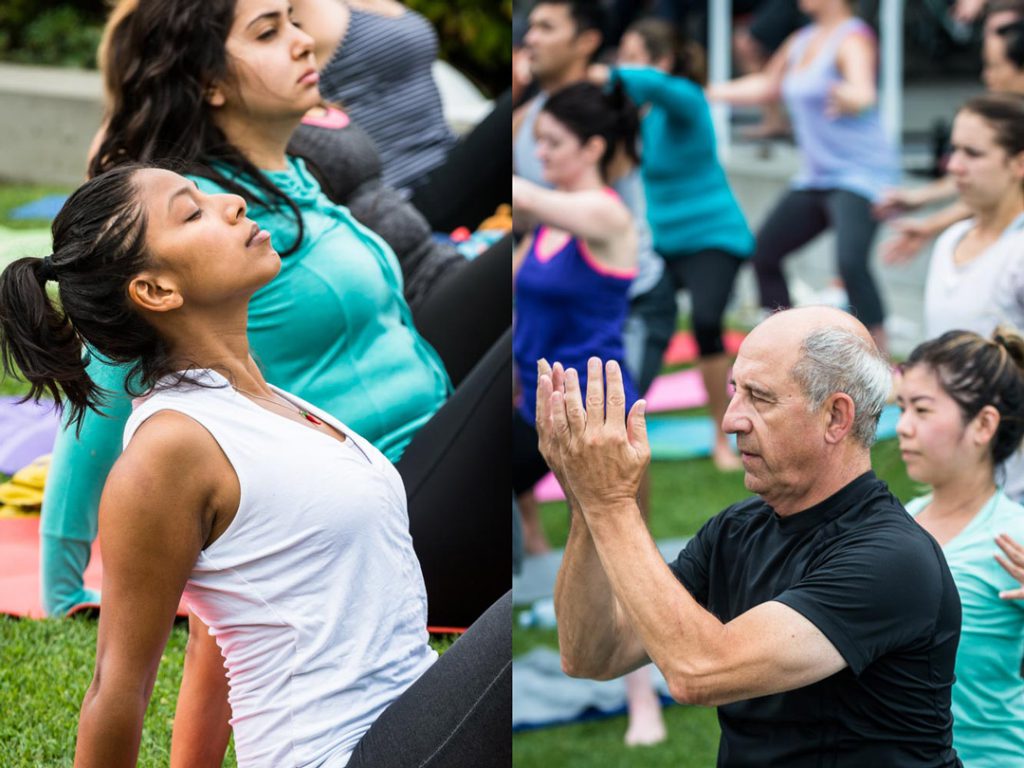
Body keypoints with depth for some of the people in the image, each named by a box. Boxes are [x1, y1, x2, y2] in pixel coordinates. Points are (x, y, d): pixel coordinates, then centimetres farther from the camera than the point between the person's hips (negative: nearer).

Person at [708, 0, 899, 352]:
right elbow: (766, 86, 29)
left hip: (861, 174, -9)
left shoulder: (852, 39, -14)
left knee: (851, 262, -29)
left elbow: (864, 90, -34)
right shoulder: (802, 41, 11)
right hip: (815, 178, 9)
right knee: (763, 253, 11)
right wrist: (709, 92, 31)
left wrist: (852, 99, -58)